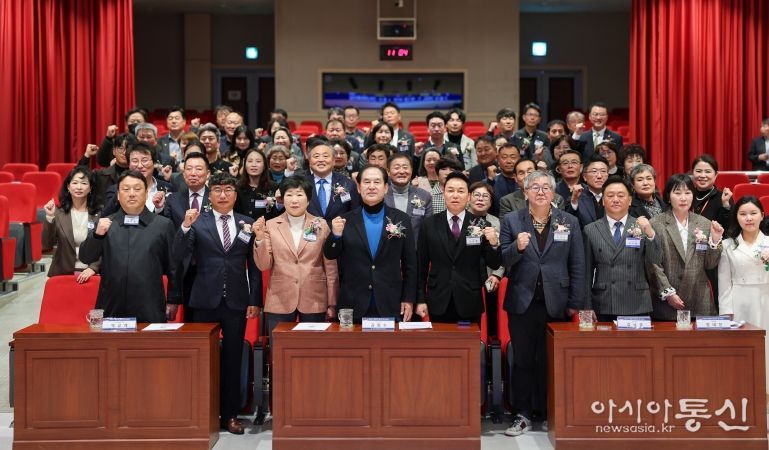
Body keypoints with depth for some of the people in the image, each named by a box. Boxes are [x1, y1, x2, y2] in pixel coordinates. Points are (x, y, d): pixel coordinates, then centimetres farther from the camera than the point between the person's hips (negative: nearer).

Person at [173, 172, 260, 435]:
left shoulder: (247, 224, 6)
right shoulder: (197, 221, 1)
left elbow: (254, 266, 6)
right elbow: (179, 256, -10)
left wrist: (255, 300, 2)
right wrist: (185, 226, -24)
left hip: (237, 301, 1)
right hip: (205, 300, -1)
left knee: (232, 359, 7)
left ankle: (229, 414, 18)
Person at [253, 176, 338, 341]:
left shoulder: (321, 225, 3)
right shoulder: (271, 226, 2)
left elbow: (330, 267, 4)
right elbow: (263, 266, 0)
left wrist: (332, 303, 2)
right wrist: (260, 238, -15)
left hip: (314, 302, 0)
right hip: (279, 302, 0)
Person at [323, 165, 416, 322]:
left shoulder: (401, 219, 2)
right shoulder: (346, 221, 3)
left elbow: (410, 263, 4)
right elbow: (330, 255, 3)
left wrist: (409, 299, 0)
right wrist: (336, 235, -17)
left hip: (390, 306, 0)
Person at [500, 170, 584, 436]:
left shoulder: (569, 222, 5)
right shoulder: (511, 221, 3)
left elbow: (577, 266, 3)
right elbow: (502, 260, -1)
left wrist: (575, 303, -1)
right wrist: (517, 247, -22)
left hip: (556, 303, 0)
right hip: (522, 302, 0)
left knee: (551, 361, 8)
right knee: (522, 360, 6)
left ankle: (549, 414, 22)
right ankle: (523, 415, 16)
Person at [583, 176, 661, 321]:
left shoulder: (642, 227, 5)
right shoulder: (591, 230, 5)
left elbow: (656, 260, -5)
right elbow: (587, 272, 5)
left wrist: (650, 234, -21)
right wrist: (588, 308, 1)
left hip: (637, 308, 0)